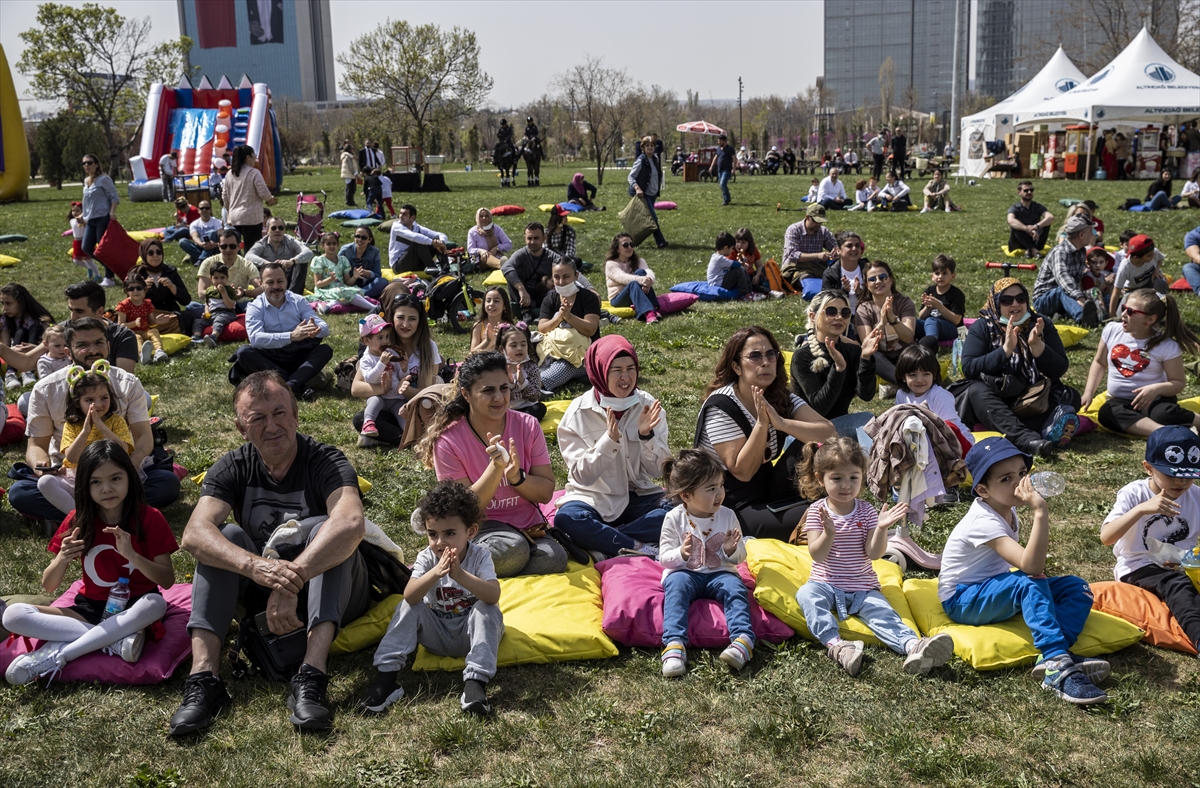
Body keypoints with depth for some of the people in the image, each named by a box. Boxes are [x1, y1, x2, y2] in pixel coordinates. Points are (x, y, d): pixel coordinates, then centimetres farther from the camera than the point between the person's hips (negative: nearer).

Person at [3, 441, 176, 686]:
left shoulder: (149, 518, -9)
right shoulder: (77, 521, -2)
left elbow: (168, 580, -13)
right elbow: (48, 587, -1)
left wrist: (132, 555, -30)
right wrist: (61, 559, -24)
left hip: (134, 607, -2)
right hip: (89, 608, 2)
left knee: (156, 603, -38)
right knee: (13, 615, -20)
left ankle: (57, 655, -30)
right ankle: (117, 640, -26)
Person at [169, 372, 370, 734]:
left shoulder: (326, 462, -16)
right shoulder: (233, 468, -6)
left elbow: (351, 523, -39)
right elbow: (194, 533, -25)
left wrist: (291, 581, -50)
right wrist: (255, 566, -44)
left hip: (330, 597, -3)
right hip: (265, 598, 3)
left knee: (324, 529, -30)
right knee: (226, 536, -21)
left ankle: (312, 677, -43)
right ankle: (203, 674, -32)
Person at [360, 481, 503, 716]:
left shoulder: (480, 557, -16)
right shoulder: (427, 558, -10)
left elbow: (493, 595, -34)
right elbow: (410, 596, -26)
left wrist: (460, 575, -47)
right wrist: (435, 573, -43)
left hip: (469, 634, -2)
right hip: (437, 634, 2)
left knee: (487, 609, -29)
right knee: (409, 607, -19)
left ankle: (475, 681, -37)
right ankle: (386, 675, -23)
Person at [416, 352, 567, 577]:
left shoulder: (528, 426, -3)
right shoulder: (448, 440, -12)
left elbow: (546, 493, -2)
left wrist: (516, 476, -23)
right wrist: (496, 467, -26)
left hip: (527, 525, 4)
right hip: (479, 528, -4)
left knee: (553, 558, -28)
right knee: (512, 548, -36)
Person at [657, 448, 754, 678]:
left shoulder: (727, 516, 2)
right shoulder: (674, 518, -4)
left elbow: (740, 557, 8)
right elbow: (665, 558, -4)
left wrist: (732, 550, -16)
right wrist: (682, 554, -25)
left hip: (719, 573, 2)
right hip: (684, 572, -2)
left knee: (735, 587, -28)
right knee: (676, 584, -33)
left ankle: (743, 639, -41)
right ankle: (674, 644, -46)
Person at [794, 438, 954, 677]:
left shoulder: (866, 511, 2)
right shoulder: (817, 511, -2)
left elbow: (874, 554, -7)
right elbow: (817, 555, -13)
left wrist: (881, 528, -24)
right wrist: (829, 533, -32)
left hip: (863, 588, 1)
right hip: (826, 585, -1)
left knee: (883, 613, -24)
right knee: (806, 594, -31)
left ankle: (913, 646, -48)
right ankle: (835, 644, -46)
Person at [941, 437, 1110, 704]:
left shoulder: (1007, 510, 1)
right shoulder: (984, 522, -26)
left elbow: (1024, 562, 14)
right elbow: (1030, 567, -39)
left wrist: (1036, 563, -9)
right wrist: (1040, 512, -44)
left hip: (996, 593, 9)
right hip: (962, 601, -9)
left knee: (1077, 589, -7)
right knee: (1028, 583, -35)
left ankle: (1052, 657, -27)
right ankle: (1058, 668, -40)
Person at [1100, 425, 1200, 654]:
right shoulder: (1133, 493, -11)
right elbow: (1106, 537, -24)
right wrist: (1141, 509, -35)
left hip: (1181, 568, 5)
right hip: (1138, 568, -5)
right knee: (1177, 585, -35)